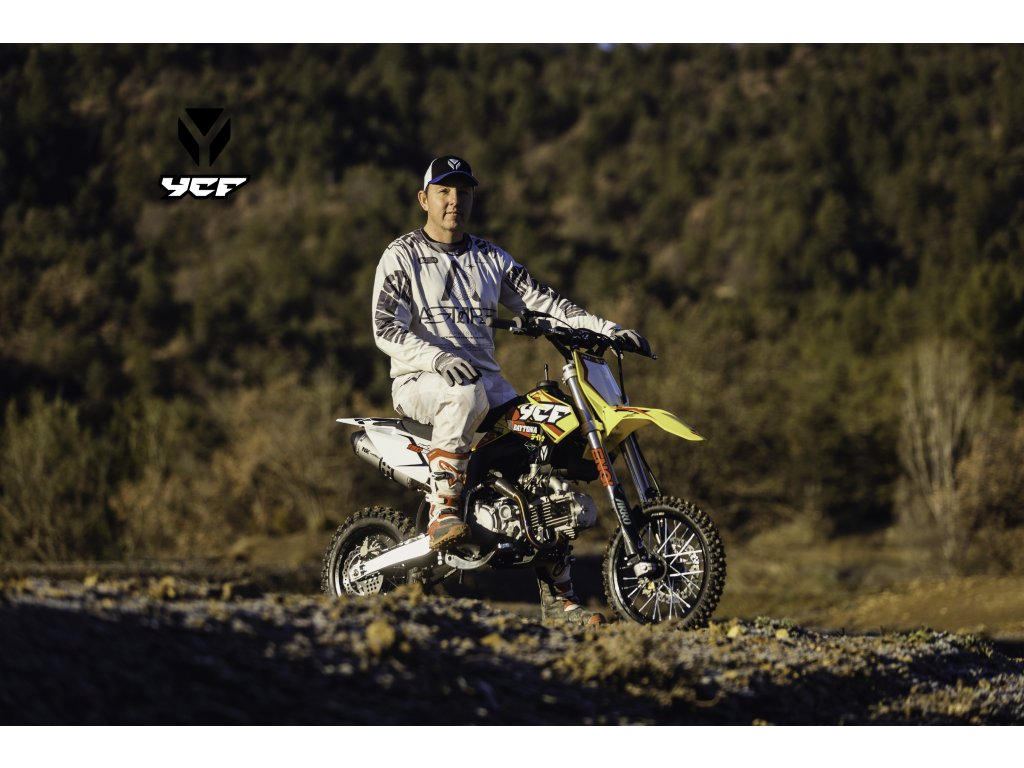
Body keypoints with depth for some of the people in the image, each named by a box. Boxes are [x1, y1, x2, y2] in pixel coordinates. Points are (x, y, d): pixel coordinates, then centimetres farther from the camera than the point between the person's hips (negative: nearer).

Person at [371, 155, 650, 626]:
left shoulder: (490, 259, 17)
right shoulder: (402, 256, 1)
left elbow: (543, 302, 11)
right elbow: (386, 328, -10)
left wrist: (607, 330, -2)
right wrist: (438, 358, -27)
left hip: (487, 379, 5)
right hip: (420, 382, -5)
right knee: (465, 394, -41)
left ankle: (557, 595, -9)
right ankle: (442, 511, -36)